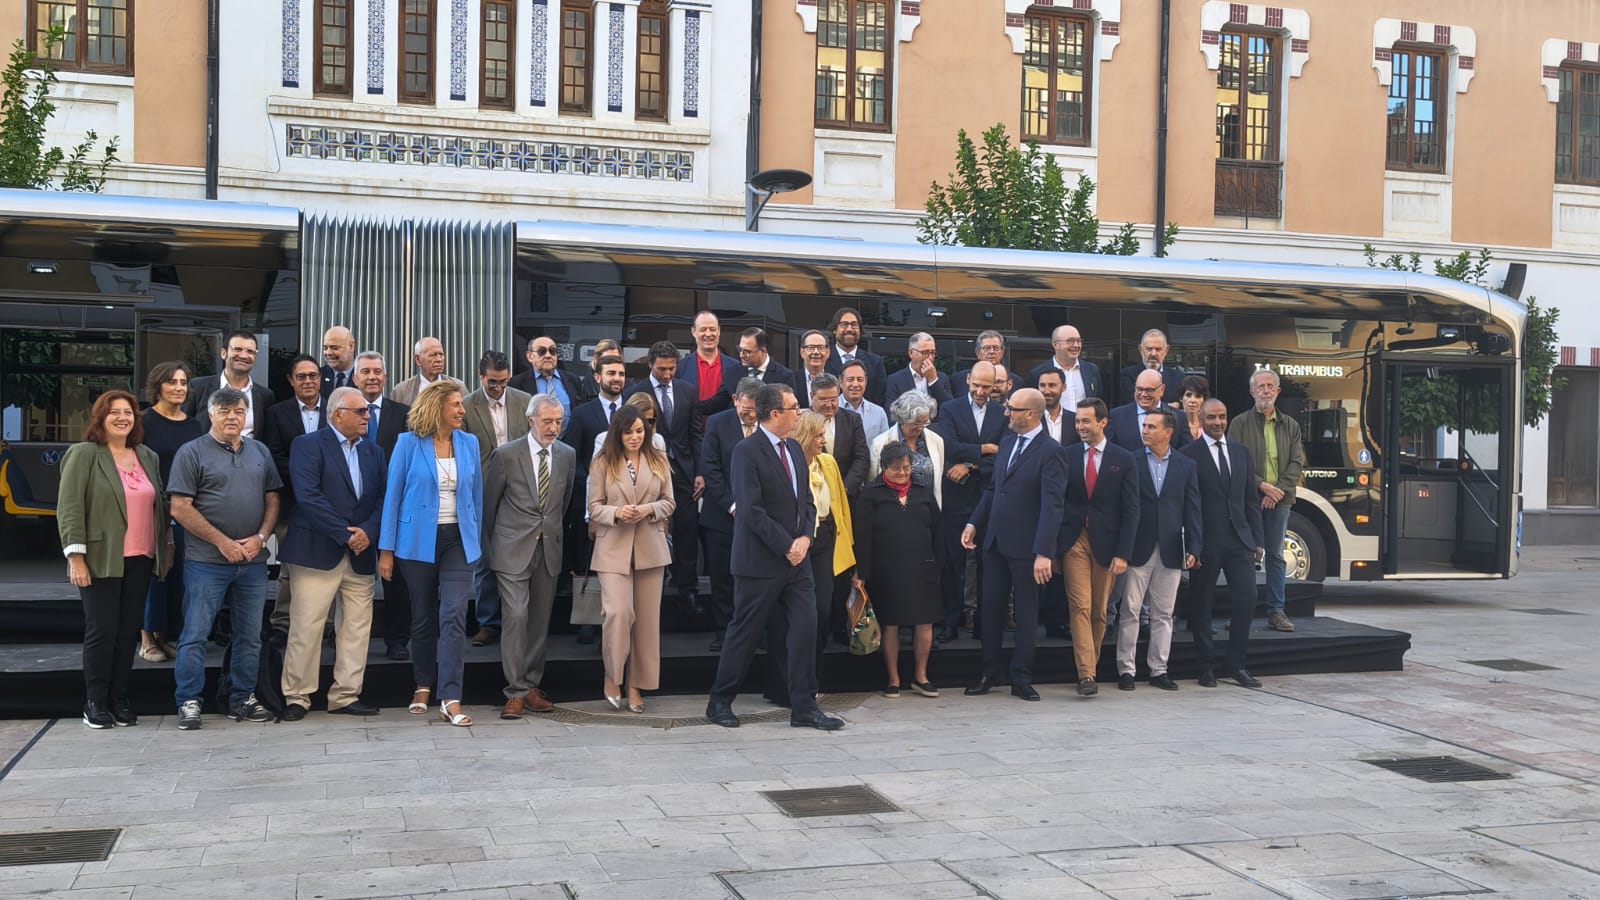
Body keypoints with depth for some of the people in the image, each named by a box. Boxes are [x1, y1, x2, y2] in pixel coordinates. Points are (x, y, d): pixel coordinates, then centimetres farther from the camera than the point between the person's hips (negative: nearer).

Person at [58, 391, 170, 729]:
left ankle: (120, 700, 14)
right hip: (100, 560, -5)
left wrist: (165, 547, 12)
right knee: (102, 631, -2)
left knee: (128, 632, 7)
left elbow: (160, 505, 18)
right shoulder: (83, 454, -3)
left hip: (140, 560, 5)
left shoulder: (148, 457, 14)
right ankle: (95, 703, 7)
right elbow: (69, 508, -8)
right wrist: (76, 556, -14)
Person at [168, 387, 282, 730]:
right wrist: (223, 542, -13)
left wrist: (260, 537, -5)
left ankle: (242, 699, 20)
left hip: (253, 560, 5)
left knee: (249, 636, 10)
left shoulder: (260, 452, 12)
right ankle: (189, 703, 7)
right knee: (195, 635, -2)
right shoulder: (192, 452, -3)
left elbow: (272, 499, 13)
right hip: (207, 561, -5)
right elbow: (180, 508, -9)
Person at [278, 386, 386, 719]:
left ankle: (345, 695, 14)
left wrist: (367, 530, -8)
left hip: (360, 554, 6)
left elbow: (382, 498, 11)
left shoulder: (373, 452, 15)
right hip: (318, 552, -6)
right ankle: (297, 696, 8)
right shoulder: (308, 445, -3)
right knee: (306, 628, -3)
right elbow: (308, 496, -14)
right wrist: (345, 533, -15)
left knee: (357, 628, 6)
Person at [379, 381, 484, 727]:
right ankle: (423, 686, 29)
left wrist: (476, 541, 9)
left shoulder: (469, 443, 4)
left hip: (458, 540, 1)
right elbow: (392, 495, -2)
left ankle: (450, 699, -11)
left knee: (454, 616, -9)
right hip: (419, 540, -1)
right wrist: (386, 550, -4)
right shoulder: (409, 443, -3)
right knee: (423, 616, 11)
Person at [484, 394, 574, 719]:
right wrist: (490, 546, 8)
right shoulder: (506, 455, -6)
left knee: (540, 619, 9)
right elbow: (488, 503, 3)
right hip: (513, 549, -4)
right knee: (516, 616, -11)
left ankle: (532, 686, 20)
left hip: (549, 549, 4)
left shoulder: (567, 456, 6)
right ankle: (516, 692, -5)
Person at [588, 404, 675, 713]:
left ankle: (636, 685, 16)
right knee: (618, 612, -16)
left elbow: (668, 503, 9)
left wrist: (648, 509, -11)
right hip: (613, 548, -3)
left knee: (647, 618, 5)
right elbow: (594, 507, 1)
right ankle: (611, 675, 7)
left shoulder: (658, 461, 7)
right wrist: (617, 512, -18)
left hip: (650, 548, 3)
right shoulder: (603, 463, 1)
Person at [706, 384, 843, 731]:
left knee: (805, 630, 1)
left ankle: (803, 708, 9)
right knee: (744, 634, 3)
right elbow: (751, 510, -18)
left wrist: (805, 538, -3)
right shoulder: (747, 451, -13)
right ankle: (719, 702, 18)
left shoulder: (794, 448, 12)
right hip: (761, 561, -7)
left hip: (797, 559, 7)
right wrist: (786, 546, -16)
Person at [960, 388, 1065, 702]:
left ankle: (1021, 678, 17)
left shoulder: (1050, 451, -13)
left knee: (1026, 614, 7)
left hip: (1026, 547, -7)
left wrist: (1044, 552, -26)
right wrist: (973, 523, 8)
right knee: (991, 608, 12)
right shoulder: (1007, 443, 10)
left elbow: (1052, 505, -20)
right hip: (995, 542, 7)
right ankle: (990, 674, 23)